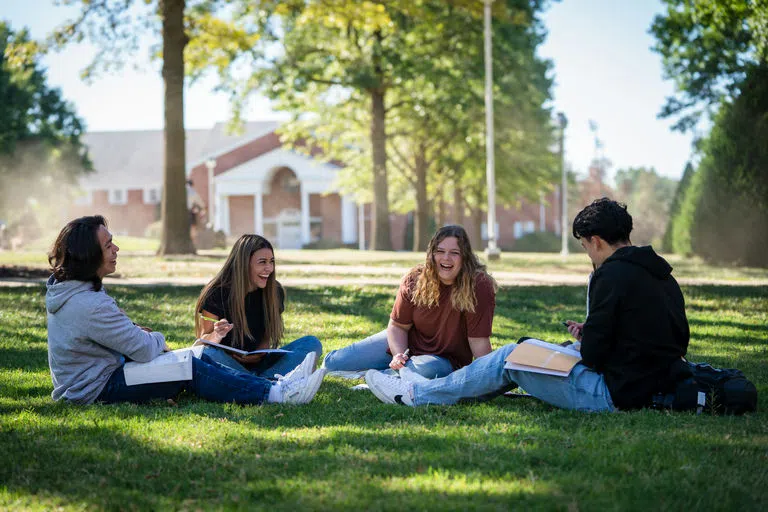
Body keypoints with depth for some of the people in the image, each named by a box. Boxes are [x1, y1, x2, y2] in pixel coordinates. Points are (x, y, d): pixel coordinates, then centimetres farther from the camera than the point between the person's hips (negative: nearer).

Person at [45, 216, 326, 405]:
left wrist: (138, 333, 2)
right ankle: (276, 394, -8)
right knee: (191, 369, -12)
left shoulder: (64, 288, 5)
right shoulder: (91, 306, -29)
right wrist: (156, 338, 0)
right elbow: (145, 350, -23)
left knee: (197, 358, 6)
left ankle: (278, 383, 5)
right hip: (98, 389, -10)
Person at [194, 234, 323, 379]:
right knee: (210, 354, -38)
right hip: (227, 363, -4)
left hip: (258, 363, 4)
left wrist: (257, 355, -17)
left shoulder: (274, 292, 1)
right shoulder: (217, 293, -10)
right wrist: (216, 336, -31)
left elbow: (268, 335, 6)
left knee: (312, 344, -15)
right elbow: (203, 340, -6)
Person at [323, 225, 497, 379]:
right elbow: (398, 326, -2)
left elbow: (479, 341, -23)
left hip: (446, 359, -4)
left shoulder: (479, 286, -23)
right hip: (403, 344, 4)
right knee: (333, 363, -4)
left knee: (427, 369, -43)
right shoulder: (415, 280, -9)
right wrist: (399, 355, -21)